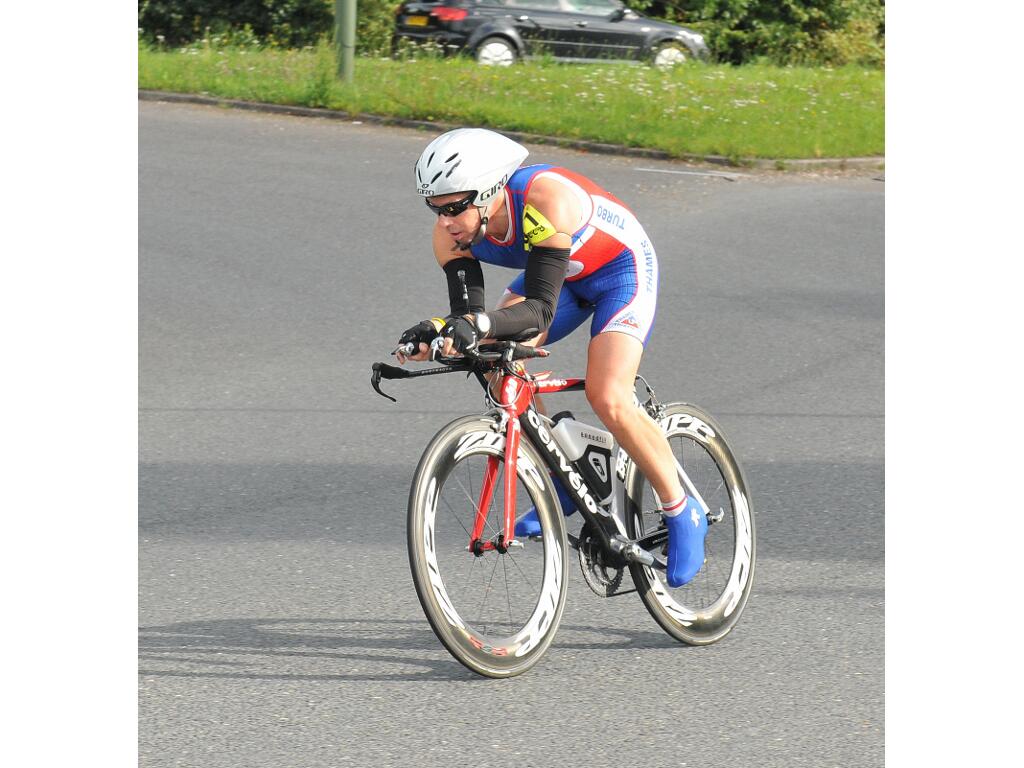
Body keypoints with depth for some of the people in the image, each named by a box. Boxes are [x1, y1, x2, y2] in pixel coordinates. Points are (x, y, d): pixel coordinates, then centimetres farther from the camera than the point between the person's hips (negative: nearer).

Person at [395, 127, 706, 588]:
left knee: (607, 398, -24)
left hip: (621, 268, -7)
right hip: (560, 277, 7)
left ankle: (682, 514, -6)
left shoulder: (546, 199, -39)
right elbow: (467, 312, -23)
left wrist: (479, 324, -59)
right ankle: (563, 480, -1)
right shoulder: (451, 232, -20)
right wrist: (438, 332, -46)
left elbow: (540, 309, -42)